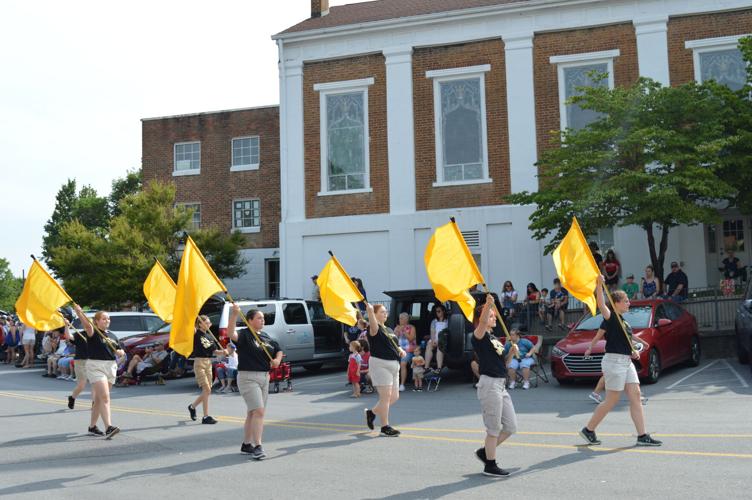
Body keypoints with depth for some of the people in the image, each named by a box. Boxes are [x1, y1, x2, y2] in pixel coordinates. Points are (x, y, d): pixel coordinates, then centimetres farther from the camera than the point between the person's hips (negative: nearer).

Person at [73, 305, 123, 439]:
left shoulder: (112, 336, 15)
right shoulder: (93, 332, -4)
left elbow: (122, 352, 22)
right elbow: (86, 324, -26)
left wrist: (118, 352, -2)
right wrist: (79, 312, -45)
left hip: (110, 367, 6)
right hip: (96, 366, -6)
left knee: (99, 398, 14)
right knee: (105, 397, -17)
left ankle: (92, 427, 24)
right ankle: (108, 428, -23)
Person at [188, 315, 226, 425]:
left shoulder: (210, 336, 13)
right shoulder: (196, 334, -5)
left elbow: (214, 351, 13)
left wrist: (223, 352, -5)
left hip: (208, 363, 7)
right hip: (199, 363, -7)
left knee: (207, 391, 9)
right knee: (206, 389, -11)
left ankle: (192, 406, 32)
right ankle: (206, 417, -6)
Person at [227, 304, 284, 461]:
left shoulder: (265, 337, 13)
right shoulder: (244, 335, -9)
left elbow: (279, 350, 24)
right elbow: (230, 334, -30)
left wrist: (277, 359, 2)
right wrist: (234, 315, -42)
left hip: (264, 377, 8)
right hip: (248, 377, -8)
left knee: (252, 413, 14)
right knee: (259, 411, -16)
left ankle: (246, 444, 24)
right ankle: (257, 447, -13)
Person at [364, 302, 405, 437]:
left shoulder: (389, 330, 18)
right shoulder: (375, 329, -8)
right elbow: (373, 325, -32)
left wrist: (400, 350, 5)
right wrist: (370, 311, -52)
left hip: (393, 365, 8)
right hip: (380, 364, -8)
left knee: (394, 397, 10)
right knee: (386, 396, -8)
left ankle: (372, 412, 26)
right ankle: (385, 427, 1)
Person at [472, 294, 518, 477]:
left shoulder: (494, 338, 18)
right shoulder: (479, 336, -9)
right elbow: (483, 322, -32)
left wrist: (511, 353, 2)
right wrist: (488, 304, -47)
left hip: (501, 385, 9)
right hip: (489, 384, -9)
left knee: (511, 427, 12)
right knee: (494, 428, -1)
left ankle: (484, 452, 24)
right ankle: (490, 466, 11)